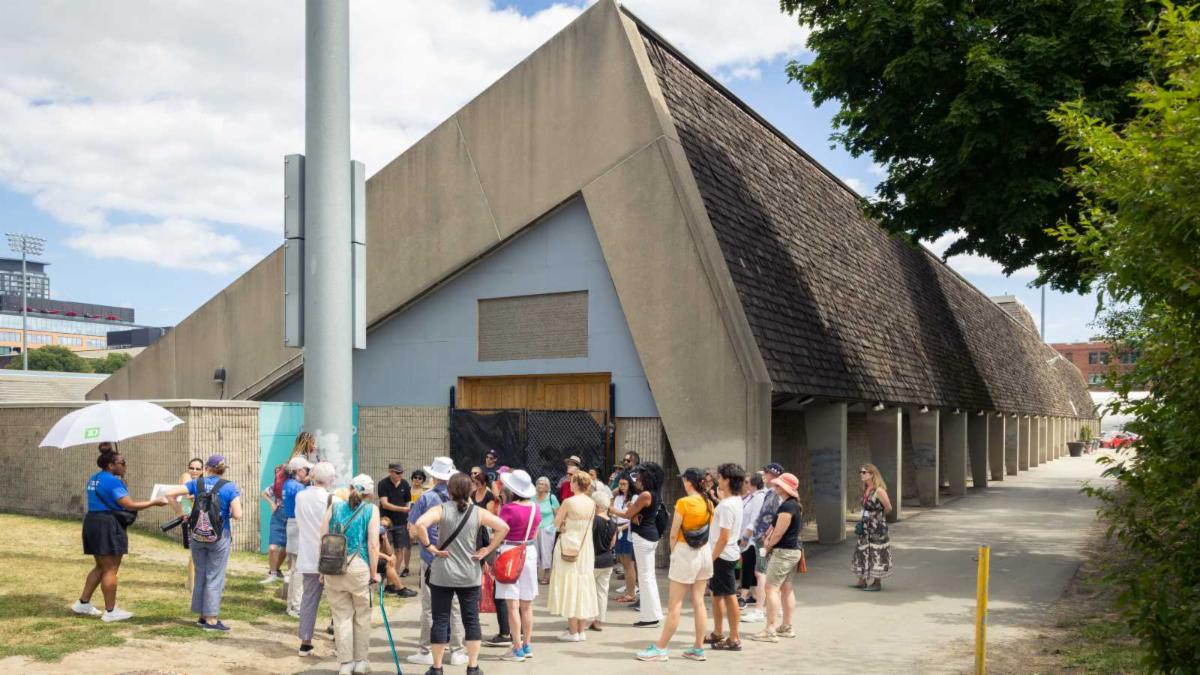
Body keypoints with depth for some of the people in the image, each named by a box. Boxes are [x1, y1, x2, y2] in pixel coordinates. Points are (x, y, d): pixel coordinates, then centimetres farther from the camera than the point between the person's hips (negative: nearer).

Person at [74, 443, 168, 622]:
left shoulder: (94, 478, 14)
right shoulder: (112, 481, -16)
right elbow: (129, 505, -21)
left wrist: (122, 482, 18)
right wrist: (154, 502, -14)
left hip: (92, 522, 10)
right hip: (108, 526, -10)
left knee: (101, 567, 21)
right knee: (110, 569, -2)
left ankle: (83, 603, 23)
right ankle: (110, 611, 4)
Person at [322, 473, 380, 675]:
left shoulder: (334, 507, 8)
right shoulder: (371, 510, 0)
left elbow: (323, 538, 7)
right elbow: (373, 544, -6)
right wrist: (374, 572, 1)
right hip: (358, 567, -2)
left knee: (341, 615, 10)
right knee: (362, 615, 13)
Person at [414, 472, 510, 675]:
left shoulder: (441, 510, -7)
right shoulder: (478, 512, 0)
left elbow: (420, 524, -24)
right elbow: (503, 527, -6)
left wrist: (429, 547, -13)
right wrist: (487, 550, -2)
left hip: (442, 575, -1)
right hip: (470, 575, 2)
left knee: (441, 620, 6)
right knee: (471, 620, 9)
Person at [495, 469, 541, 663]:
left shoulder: (509, 508, -16)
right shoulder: (535, 508, 2)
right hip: (530, 552, 6)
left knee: (513, 605, -1)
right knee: (527, 605, 13)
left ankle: (517, 649, 1)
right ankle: (527, 646, 21)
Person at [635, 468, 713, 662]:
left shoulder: (683, 502, -15)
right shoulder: (708, 504, 5)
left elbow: (674, 534, -12)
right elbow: (709, 531, 6)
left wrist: (673, 552, 4)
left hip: (686, 553, -7)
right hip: (705, 552, 7)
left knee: (675, 604, -2)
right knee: (699, 602, 10)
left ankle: (660, 648, 3)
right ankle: (698, 648, 14)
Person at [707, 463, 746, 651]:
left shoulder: (726, 505, -22)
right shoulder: (736, 500, 8)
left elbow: (723, 538, -23)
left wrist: (712, 558, -18)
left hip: (723, 555, -10)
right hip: (727, 554, 10)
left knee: (729, 596, -3)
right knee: (717, 593, 19)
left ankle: (734, 639, 3)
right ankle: (717, 633, 29)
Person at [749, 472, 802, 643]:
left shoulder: (787, 506, -19)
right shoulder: (793, 504, 14)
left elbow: (779, 532, -19)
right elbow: (776, 526, 17)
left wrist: (768, 546, -5)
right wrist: (768, 538, 2)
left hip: (783, 552, -11)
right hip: (792, 551, 11)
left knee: (771, 588, -10)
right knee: (786, 588, 14)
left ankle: (770, 631, -13)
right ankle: (786, 627, 20)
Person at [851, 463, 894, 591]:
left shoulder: (879, 490, -17)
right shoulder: (866, 490, 7)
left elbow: (888, 508, -12)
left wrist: (879, 516, 3)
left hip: (877, 526, -8)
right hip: (866, 525, 8)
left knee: (876, 553, 0)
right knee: (863, 551, 12)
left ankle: (877, 583, 10)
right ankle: (862, 580, 22)